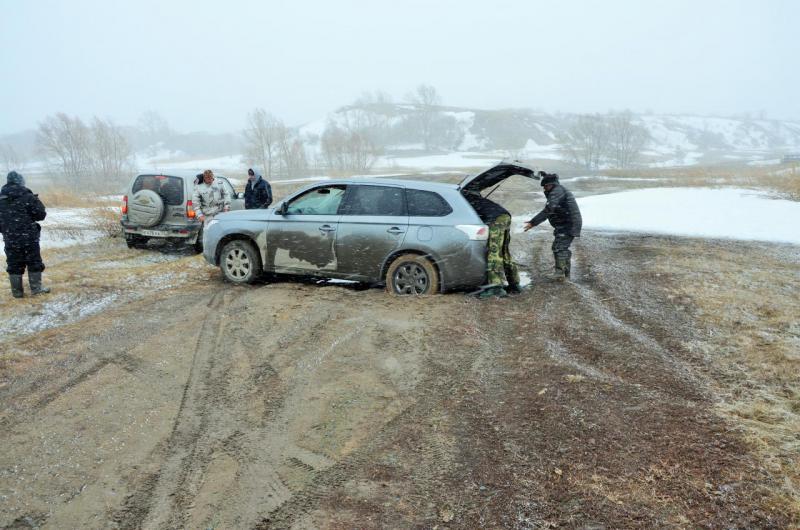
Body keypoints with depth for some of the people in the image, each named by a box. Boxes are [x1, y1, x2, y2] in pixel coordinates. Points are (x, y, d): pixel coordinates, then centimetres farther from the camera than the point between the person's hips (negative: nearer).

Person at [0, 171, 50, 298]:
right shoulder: (28, 197, -10)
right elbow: (41, 215, -9)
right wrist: (36, 201, 9)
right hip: (29, 237, -4)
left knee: (14, 265, 10)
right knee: (34, 263, 7)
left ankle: (17, 291, 12)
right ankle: (36, 288, 8)